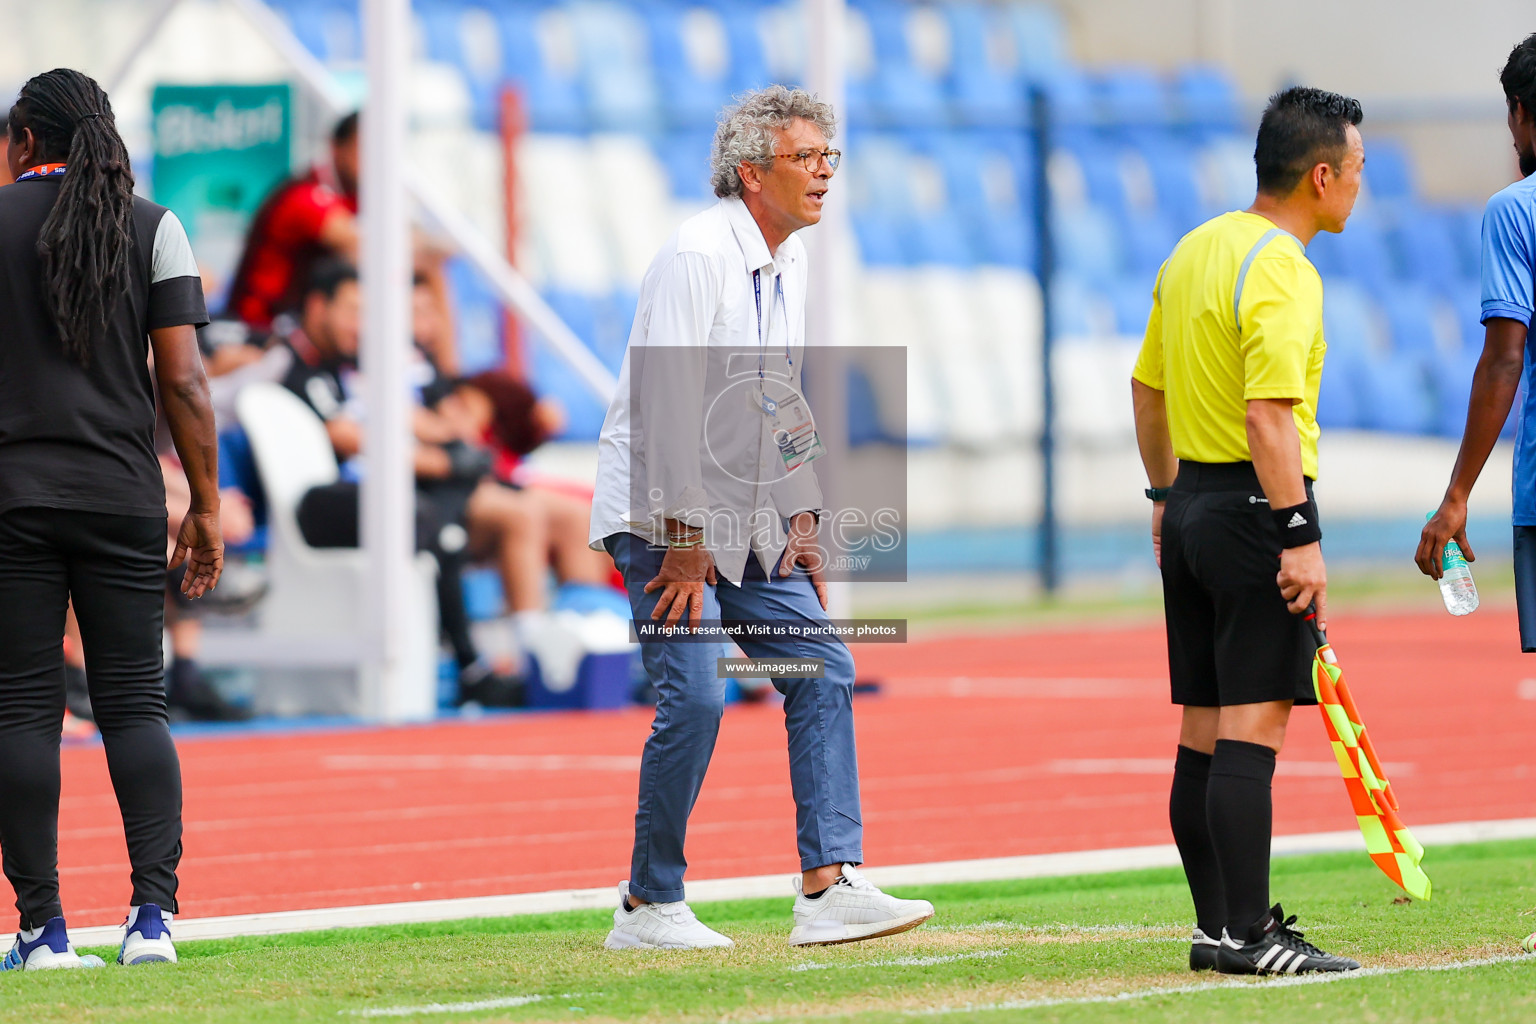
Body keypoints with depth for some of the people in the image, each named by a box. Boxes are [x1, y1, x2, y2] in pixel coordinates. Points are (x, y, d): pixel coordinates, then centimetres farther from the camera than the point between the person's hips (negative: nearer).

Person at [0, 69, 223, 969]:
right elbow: (183, 380, 0)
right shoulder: (152, 227, 5)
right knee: (135, 702, 4)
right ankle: (154, 914, -9)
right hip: (122, 493, 1)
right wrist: (206, 506, 5)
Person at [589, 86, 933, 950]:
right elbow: (671, 401, -21)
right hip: (664, 517, -9)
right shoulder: (697, 255, -17)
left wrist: (802, 520, 13)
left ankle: (829, 888, -4)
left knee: (823, 669, -1)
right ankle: (649, 906, -3)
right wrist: (684, 541, -21)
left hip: (746, 524, 9)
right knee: (695, 695, -15)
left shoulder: (791, 261, 10)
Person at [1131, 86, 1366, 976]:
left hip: (1194, 504, 9)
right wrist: (1299, 537, -25)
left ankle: (1219, 924, 15)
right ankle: (1246, 934, -12)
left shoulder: (1196, 249, 12)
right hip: (1256, 506, -9)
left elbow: (1148, 387, 20)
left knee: (1205, 731, 10)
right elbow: (1268, 415, -25)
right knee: (1252, 728, -10)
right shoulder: (1281, 272, -16)